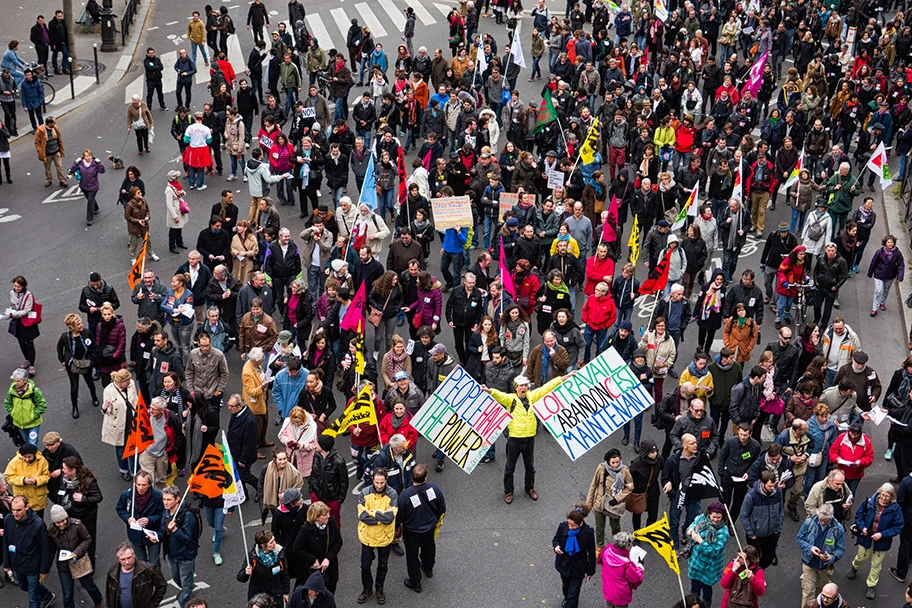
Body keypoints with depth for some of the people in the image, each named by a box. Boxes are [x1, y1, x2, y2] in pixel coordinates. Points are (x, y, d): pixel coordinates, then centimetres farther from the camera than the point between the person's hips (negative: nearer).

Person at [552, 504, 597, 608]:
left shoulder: (588, 532, -26)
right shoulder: (563, 526, -21)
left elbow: (591, 553, -12)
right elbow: (556, 539, -1)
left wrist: (590, 570, -4)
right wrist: (556, 546, -25)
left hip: (578, 566, -4)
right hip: (564, 563, 4)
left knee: (573, 593, 3)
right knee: (565, 584, 30)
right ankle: (566, 598, 61)